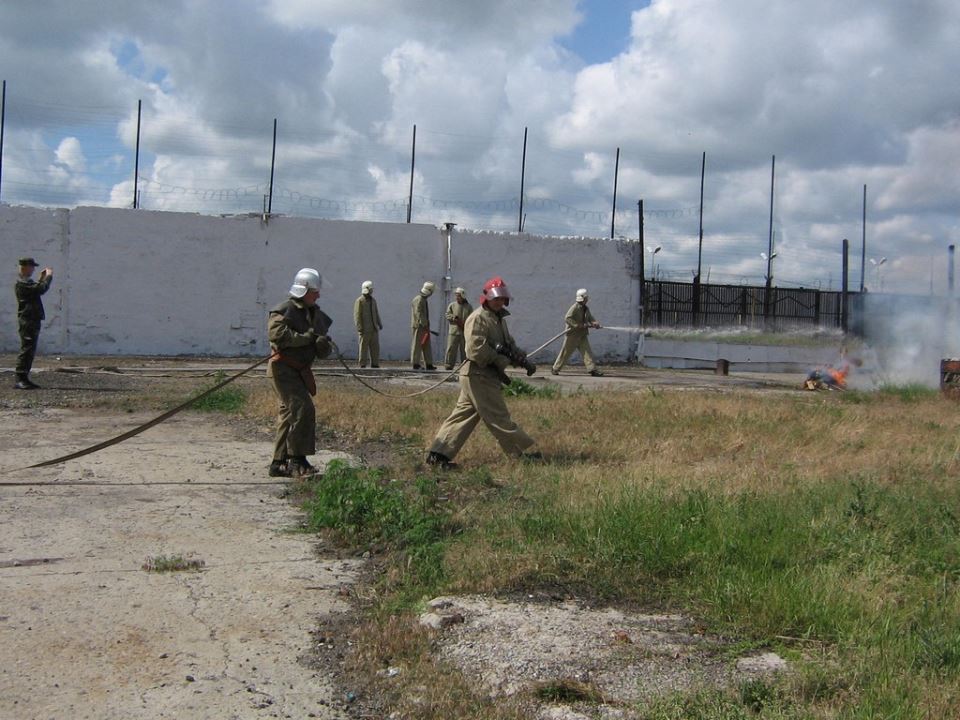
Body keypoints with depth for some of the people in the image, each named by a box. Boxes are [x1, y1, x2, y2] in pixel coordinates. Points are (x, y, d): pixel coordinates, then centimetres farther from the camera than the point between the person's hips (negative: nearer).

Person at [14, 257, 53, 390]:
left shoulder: (25, 282, 19)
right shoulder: (22, 282, -14)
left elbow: (37, 289, 32)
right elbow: (42, 289, -25)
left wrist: (42, 278, 23)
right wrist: (48, 276, -11)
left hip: (32, 320, 11)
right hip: (28, 320, -11)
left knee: (30, 351, 12)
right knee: (26, 349, -11)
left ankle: (24, 379, 16)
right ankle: (20, 380, -12)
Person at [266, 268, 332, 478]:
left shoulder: (315, 314, 14)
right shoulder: (283, 311, -11)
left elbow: (323, 351, 15)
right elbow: (277, 335, -28)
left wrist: (323, 344, -10)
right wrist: (307, 338, -19)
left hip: (300, 371, 9)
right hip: (283, 368, -9)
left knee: (289, 414, 11)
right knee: (303, 409, -16)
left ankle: (279, 463, 19)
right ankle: (297, 461, -10)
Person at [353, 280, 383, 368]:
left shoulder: (373, 300, 16)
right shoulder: (359, 301, -6)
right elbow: (357, 315, -11)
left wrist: (379, 324, 10)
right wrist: (359, 328, -17)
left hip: (374, 329, 6)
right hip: (365, 330, -6)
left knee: (375, 347, 4)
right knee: (363, 347, -4)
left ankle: (375, 364, 9)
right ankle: (362, 365, 0)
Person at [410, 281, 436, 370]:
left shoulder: (423, 299, 17)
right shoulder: (419, 300, -15)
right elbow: (418, 313, -22)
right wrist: (423, 324, -24)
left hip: (423, 326, 10)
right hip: (419, 326, -10)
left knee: (426, 345, 10)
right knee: (417, 345, -5)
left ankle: (429, 364, 14)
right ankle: (415, 364, -2)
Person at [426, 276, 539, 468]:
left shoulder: (499, 319, 19)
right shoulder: (478, 318, -13)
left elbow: (510, 346, 21)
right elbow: (478, 351, -21)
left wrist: (525, 362, 4)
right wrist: (501, 362, -17)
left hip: (487, 376, 10)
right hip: (479, 375, -10)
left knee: (463, 415, 8)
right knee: (498, 417, -2)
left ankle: (438, 454, 9)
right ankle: (520, 453, 5)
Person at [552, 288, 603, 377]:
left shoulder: (586, 309, 11)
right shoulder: (574, 307, -16)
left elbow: (590, 318, 15)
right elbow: (567, 319, -23)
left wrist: (595, 323, -8)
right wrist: (578, 325, -26)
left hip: (582, 335, 7)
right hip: (572, 335, -7)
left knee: (587, 351, -5)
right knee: (565, 353, 2)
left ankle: (592, 369, -9)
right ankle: (555, 369, 15)